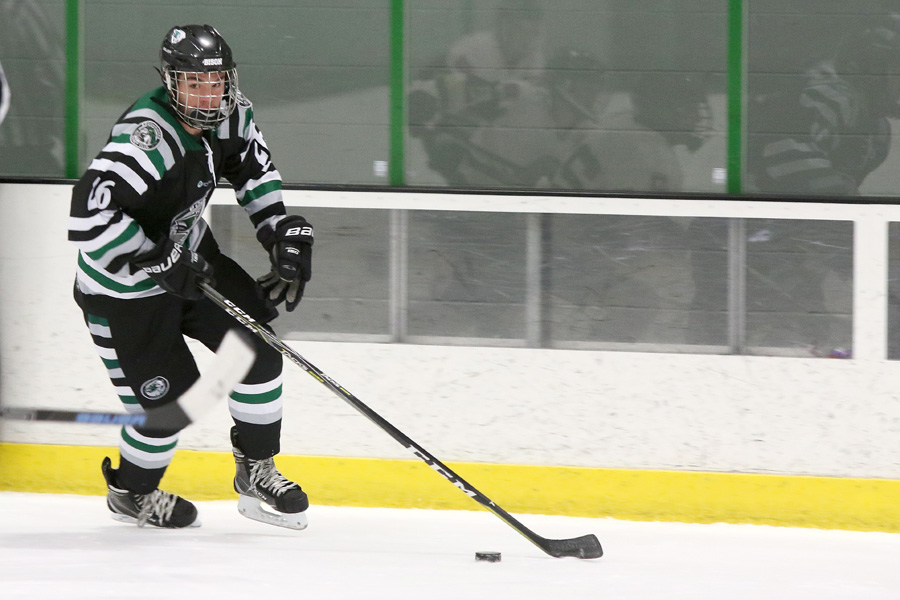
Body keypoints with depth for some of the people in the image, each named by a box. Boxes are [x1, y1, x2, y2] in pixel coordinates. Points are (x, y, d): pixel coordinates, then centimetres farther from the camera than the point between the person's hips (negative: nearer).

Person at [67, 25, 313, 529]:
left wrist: (288, 236, 2)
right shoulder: (146, 140, -35)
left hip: (188, 254, 8)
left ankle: (256, 470, 19)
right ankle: (131, 492, 25)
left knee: (259, 345, 0)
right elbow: (91, 220, -44)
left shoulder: (230, 115, -9)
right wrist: (162, 262, -37)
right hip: (125, 286, -8)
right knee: (170, 396, -5)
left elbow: (255, 171, 13)